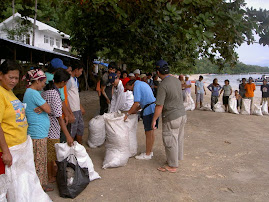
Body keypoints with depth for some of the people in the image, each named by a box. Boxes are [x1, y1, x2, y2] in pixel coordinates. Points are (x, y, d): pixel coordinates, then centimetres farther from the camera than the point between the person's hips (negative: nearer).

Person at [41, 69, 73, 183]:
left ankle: (52, 170, 41)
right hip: (51, 127, -9)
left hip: (46, 124, 9)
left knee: (51, 151, 24)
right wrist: (68, 135, -26)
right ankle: (50, 177, 24)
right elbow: (59, 117, -27)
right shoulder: (54, 94, -25)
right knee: (51, 152, 8)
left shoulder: (46, 89, 2)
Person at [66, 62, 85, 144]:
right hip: (73, 110, -10)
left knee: (81, 126, 17)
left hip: (77, 108, 10)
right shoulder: (69, 80, -17)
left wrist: (81, 107, 23)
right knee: (73, 129, -1)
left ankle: (80, 146, 30)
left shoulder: (75, 79, 15)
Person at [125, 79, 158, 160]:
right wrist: (136, 110, 19)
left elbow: (136, 103, -18)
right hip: (153, 108, 10)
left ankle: (147, 154, 13)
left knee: (148, 133, 1)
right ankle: (150, 151, 29)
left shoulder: (136, 86, -11)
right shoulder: (142, 84, 19)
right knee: (151, 133, 17)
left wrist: (127, 114, -12)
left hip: (149, 110, -10)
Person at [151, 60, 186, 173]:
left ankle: (172, 166, 17)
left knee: (170, 141, 5)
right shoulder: (177, 81, 4)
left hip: (171, 118, -8)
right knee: (179, 138, 21)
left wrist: (154, 120, -9)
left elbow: (159, 106, -20)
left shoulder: (163, 85, -20)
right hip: (182, 114, 8)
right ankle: (177, 158, 38)